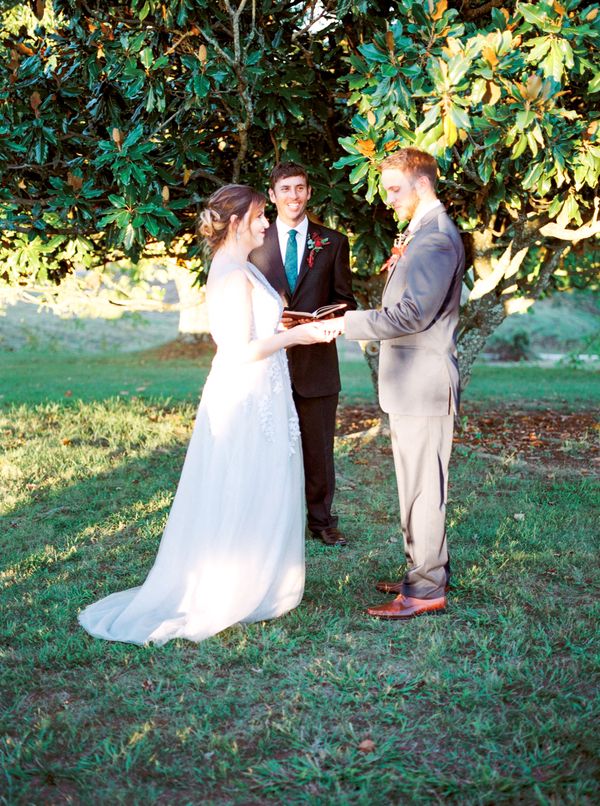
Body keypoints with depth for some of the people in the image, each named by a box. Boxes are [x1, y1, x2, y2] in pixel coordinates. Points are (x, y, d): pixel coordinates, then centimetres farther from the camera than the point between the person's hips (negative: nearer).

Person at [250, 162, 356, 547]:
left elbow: (345, 301, 7)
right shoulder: (255, 243, 6)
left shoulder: (333, 243, 7)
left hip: (317, 360, 0)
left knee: (319, 447, 8)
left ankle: (321, 519, 22)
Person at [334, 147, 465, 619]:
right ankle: (430, 572, 28)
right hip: (410, 383, 11)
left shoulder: (437, 238, -16)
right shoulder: (418, 233, 18)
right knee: (417, 485, 17)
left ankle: (426, 590, 5)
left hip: (424, 384, -11)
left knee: (423, 488, -4)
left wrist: (345, 324, -20)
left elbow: (413, 313, -23)